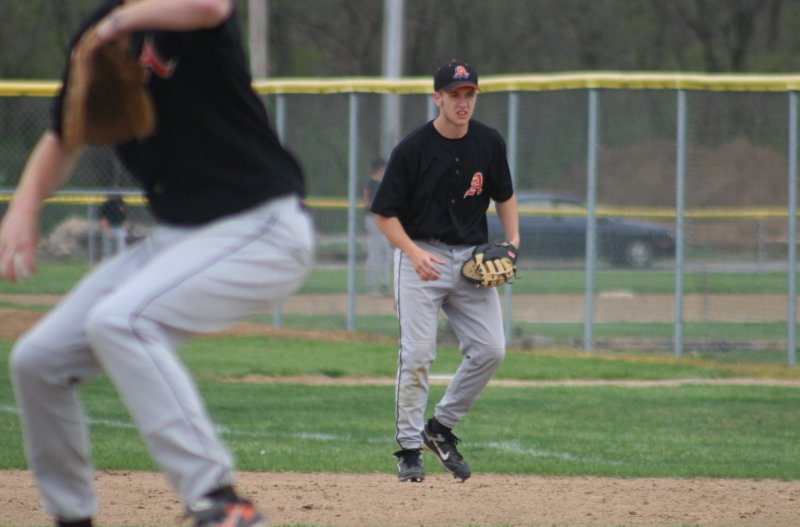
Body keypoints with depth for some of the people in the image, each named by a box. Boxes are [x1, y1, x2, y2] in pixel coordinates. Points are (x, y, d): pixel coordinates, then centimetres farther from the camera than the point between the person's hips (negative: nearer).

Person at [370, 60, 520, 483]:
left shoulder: (489, 143, 2)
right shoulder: (412, 149, -11)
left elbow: (504, 196, 17)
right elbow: (385, 214, -6)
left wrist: (513, 238, -1)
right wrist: (414, 252, -21)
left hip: (472, 257, 4)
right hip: (421, 255, -4)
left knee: (490, 349, -4)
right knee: (417, 354, -9)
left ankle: (441, 427, 14)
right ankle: (410, 448, 1)